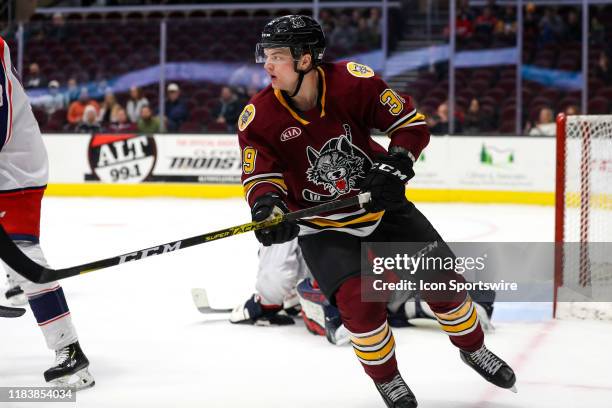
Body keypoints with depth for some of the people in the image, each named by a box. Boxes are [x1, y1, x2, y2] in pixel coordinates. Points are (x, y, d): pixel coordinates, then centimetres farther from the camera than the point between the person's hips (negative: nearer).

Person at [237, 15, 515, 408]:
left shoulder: (353, 81, -20)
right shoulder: (259, 117, -19)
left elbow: (412, 123, -13)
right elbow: (260, 176, -15)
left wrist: (395, 167, -28)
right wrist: (268, 205, -37)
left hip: (383, 206, 1)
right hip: (322, 226, -1)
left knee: (442, 278, 1)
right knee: (359, 299, -21)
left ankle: (473, 348, 31)